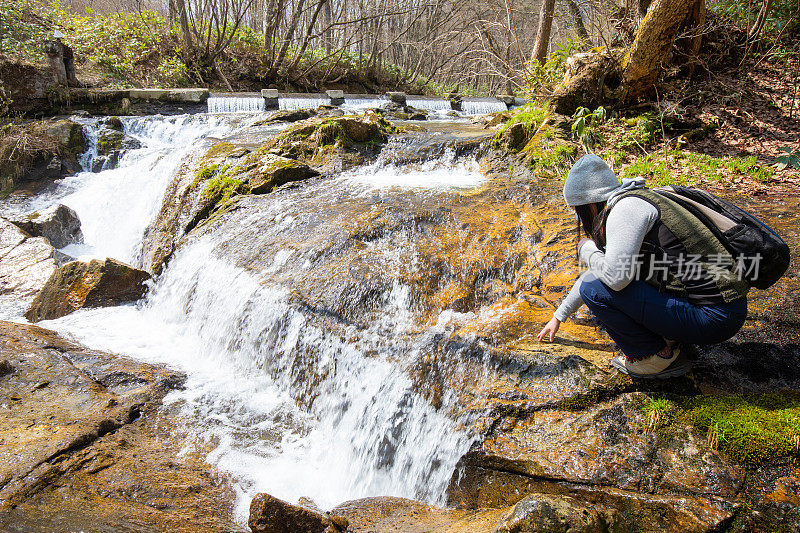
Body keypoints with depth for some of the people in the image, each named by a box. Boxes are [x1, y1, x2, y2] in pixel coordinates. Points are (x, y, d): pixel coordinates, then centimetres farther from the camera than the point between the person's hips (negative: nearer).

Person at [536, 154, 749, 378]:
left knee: (595, 289, -12)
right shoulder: (634, 203, 16)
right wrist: (559, 316, 31)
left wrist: (586, 250, -3)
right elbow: (600, 271, 25)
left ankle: (658, 356, 2)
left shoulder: (626, 206, -14)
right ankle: (669, 339, 16)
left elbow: (615, 277, -25)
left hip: (714, 318, -10)